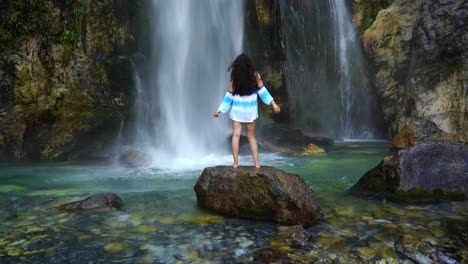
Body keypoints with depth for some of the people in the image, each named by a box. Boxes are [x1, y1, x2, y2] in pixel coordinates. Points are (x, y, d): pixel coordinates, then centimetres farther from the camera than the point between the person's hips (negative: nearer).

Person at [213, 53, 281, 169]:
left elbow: (229, 96, -6)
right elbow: (262, 90, -8)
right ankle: (256, 163, 9)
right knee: (251, 136, 11)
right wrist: (273, 103, -3)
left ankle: (235, 162, -1)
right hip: (250, 110, 1)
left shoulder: (234, 78, -8)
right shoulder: (255, 75, -7)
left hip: (237, 110, -1)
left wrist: (219, 110, 1)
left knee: (236, 135, 3)